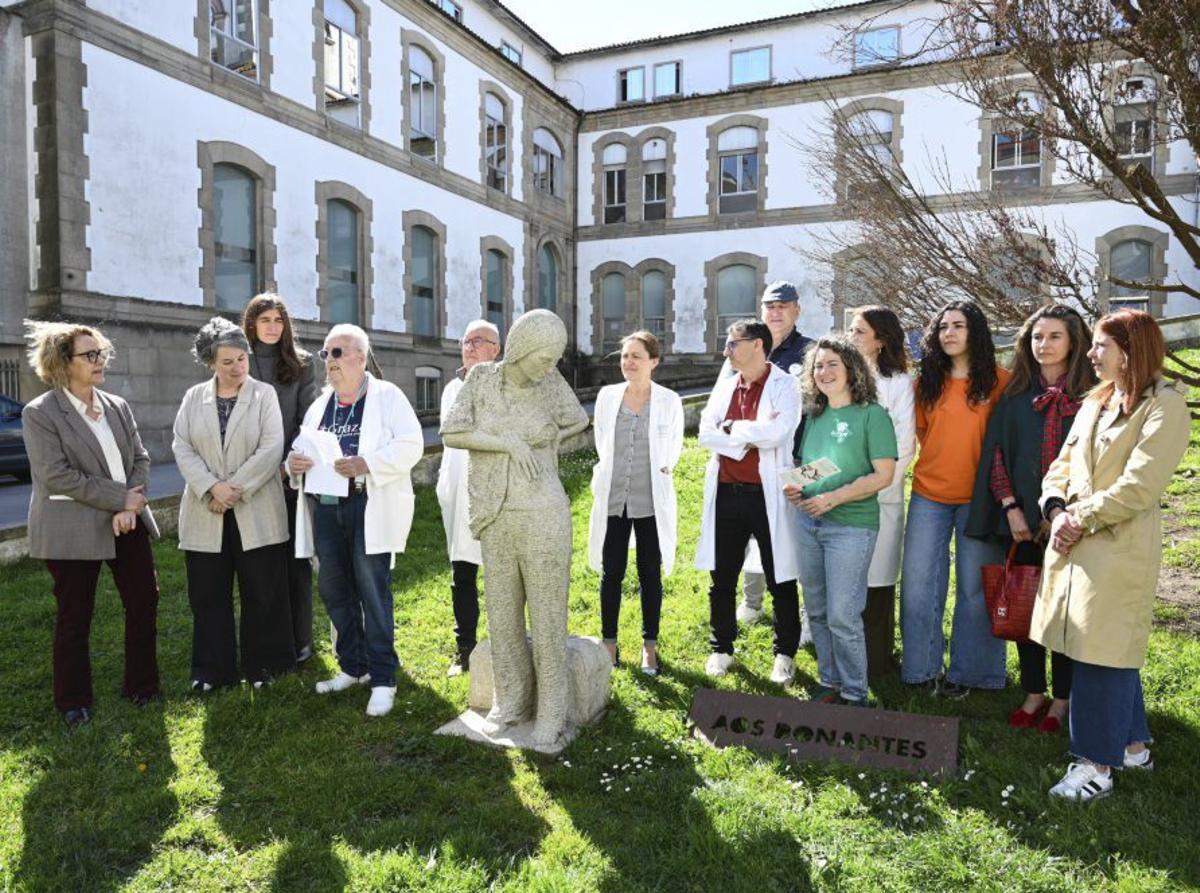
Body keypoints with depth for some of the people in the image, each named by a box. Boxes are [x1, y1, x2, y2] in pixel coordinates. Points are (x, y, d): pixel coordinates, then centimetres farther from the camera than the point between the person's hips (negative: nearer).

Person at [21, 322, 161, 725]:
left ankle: (141, 686, 25)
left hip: (128, 523, 5)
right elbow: (56, 474, -17)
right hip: (73, 530, -5)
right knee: (74, 618, 6)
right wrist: (119, 498, -18)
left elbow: (140, 458, 5)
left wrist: (130, 507, -11)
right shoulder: (40, 413, -8)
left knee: (144, 602, 8)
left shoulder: (118, 406, 8)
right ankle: (73, 701, 23)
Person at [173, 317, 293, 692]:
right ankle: (213, 669, 22)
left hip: (256, 512, -2)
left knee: (262, 593, 4)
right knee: (208, 595, 9)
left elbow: (271, 449, -8)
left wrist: (236, 489, -15)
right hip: (206, 511, 3)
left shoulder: (264, 394, 1)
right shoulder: (193, 397, 8)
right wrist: (212, 487, -14)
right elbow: (182, 448, 0)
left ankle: (261, 665, 18)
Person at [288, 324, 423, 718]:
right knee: (334, 589, 11)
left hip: (369, 506, -6)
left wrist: (368, 464, -23)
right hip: (326, 507, 6)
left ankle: (383, 678, 5)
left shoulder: (387, 396, 0)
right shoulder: (320, 404, 17)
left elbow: (411, 445, -10)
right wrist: (294, 461, -6)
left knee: (373, 589, -5)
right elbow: (303, 447, 18)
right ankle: (353, 667, 28)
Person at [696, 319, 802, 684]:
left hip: (767, 494, -5)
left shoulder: (784, 385, -6)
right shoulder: (725, 386, 10)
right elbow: (705, 432, -1)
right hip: (726, 493, 5)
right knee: (722, 579, 13)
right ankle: (721, 649, 29)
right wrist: (752, 436, -13)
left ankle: (785, 654, 25)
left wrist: (732, 428, -10)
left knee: (780, 581, 8)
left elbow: (776, 432, -22)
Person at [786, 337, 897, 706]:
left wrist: (834, 498, -19)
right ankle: (830, 683, 29)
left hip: (851, 526, -6)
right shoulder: (814, 416, 11)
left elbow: (884, 475, -13)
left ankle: (854, 694, 13)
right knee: (817, 612, 13)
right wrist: (795, 487, 0)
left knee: (843, 616, -4)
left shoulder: (872, 414, -8)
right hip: (809, 523, 7)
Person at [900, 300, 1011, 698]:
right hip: (929, 494, 3)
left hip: (977, 497, -3)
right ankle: (923, 667, 19)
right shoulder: (927, 381, 6)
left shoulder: (999, 381, -3)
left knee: (974, 587, 6)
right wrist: (939, 463, 9)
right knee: (918, 584, 5)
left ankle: (966, 672, 20)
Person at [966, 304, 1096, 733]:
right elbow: (996, 454, 4)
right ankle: (1034, 693, 23)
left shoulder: (1090, 396, -1)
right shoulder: (1015, 393, 7)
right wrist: (1011, 507, -5)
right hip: (1021, 520, 3)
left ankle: (1062, 699, 20)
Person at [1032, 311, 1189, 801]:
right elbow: (1062, 466, 13)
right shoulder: (1095, 404, 15)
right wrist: (1057, 510, -5)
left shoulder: (1165, 406, -9)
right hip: (1076, 544, 7)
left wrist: (1080, 519, -12)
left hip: (1119, 550, -7)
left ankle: (1099, 766, 9)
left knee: (1102, 655, -2)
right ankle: (1134, 746, 31)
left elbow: (1138, 487, -17)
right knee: (1113, 653, 16)